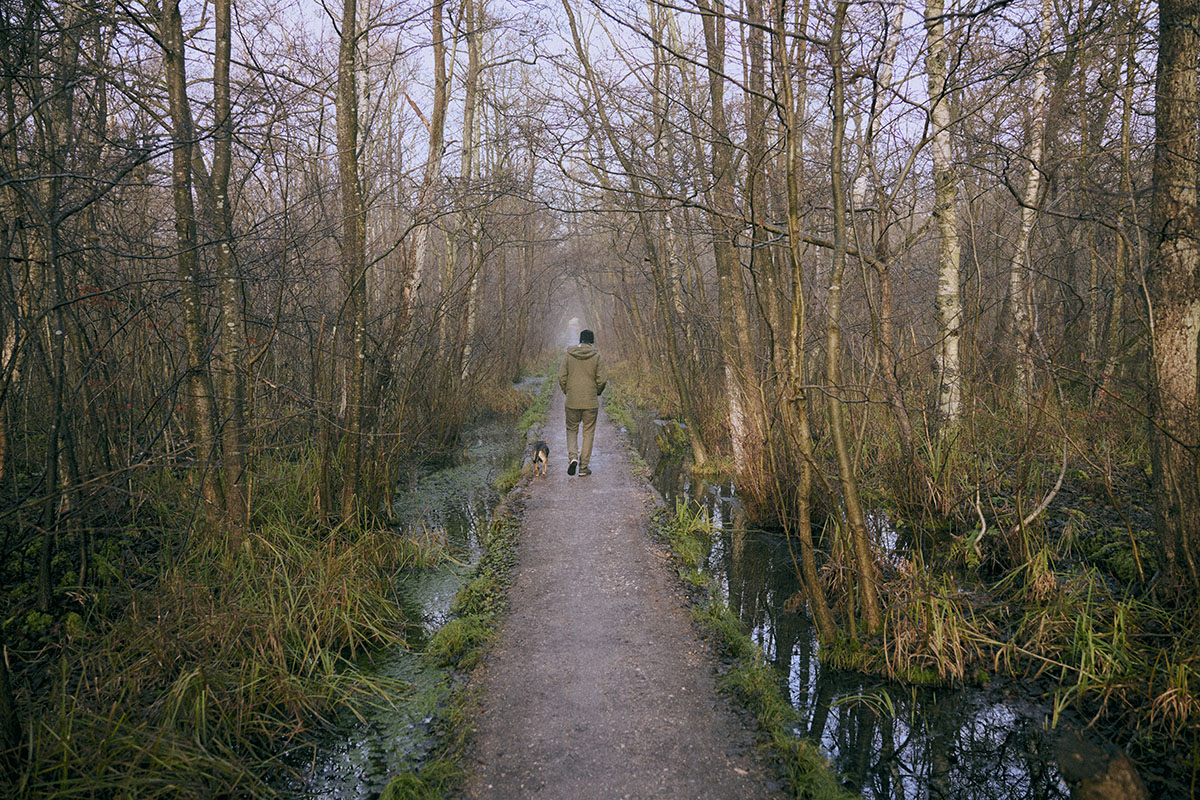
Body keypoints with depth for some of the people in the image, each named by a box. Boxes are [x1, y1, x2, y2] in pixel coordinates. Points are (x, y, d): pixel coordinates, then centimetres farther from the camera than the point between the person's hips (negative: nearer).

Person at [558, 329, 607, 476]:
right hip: (591, 402, -1)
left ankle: (573, 456, -8)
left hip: (572, 401, 1)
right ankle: (583, 467, 7)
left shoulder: (569, 355, -1)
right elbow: (601, 380, -6)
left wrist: (566, 392, 13)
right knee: (588, 432, 8)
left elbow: (562, 376, -2)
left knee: (572, 430, 15)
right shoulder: (596, 356, -4)